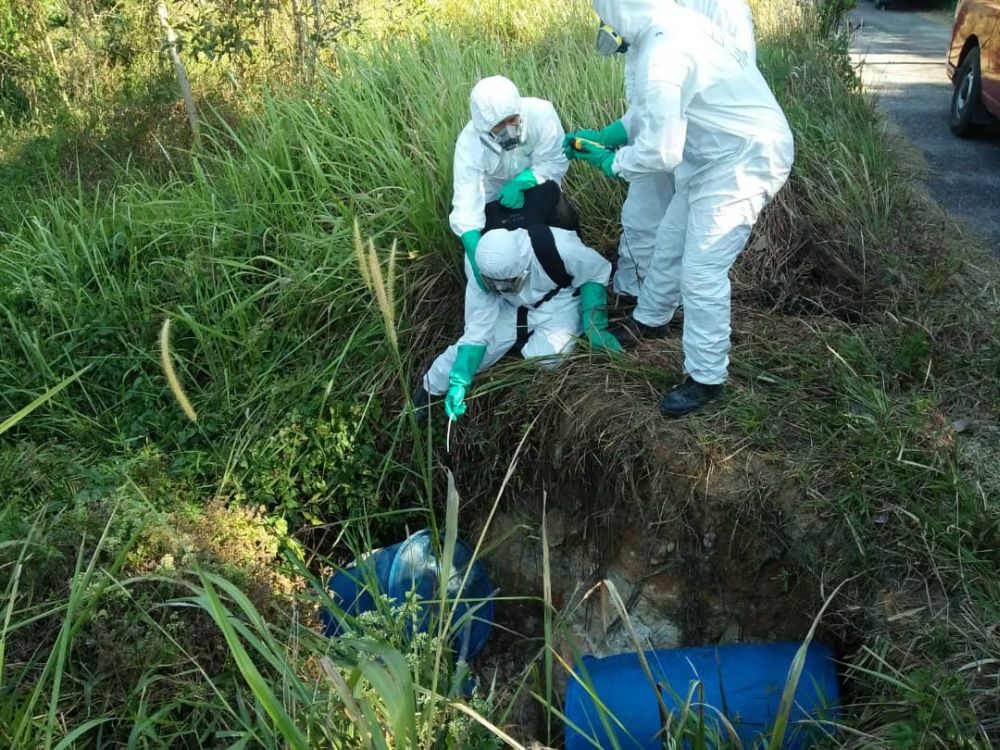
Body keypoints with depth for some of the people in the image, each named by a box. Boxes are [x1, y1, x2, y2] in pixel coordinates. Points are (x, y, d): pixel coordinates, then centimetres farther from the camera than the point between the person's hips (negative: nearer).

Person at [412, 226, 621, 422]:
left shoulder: (558, 247, -38)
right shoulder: (480, 271, -26)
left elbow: (598, 271, -18)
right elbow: (478, 328, -22)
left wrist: (595, 326, -23)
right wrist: (459, 381, -31)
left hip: (559, 303, -2)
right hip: (513, 307, 2)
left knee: (549, 357, -28)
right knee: (473, 346, -13)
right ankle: (427, 390, 12)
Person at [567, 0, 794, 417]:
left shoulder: (661, 57, -28)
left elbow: (660, 152, -26)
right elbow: (651, 106, 17)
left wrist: (614, 163, -8)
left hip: (745, 160, -10)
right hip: (718, 154, 10)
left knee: (700, 272, -8)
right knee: (671, 240, 21)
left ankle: (706, 377, 7)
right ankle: (649, 319, 44)